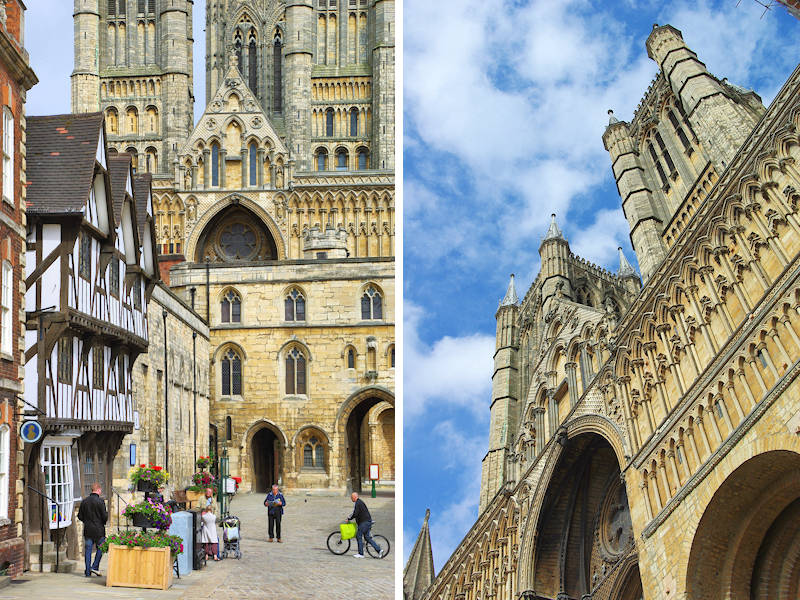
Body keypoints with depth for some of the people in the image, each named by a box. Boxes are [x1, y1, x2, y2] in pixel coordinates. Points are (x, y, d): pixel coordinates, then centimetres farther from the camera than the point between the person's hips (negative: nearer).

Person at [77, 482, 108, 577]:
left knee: (88, 549, 7)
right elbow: (104, 516, -13)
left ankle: (88, 571, 6)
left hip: (87, 529, 4)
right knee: (100, 548, 9)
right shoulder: (100, 501, -11)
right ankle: (94, 567, -1)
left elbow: (80, 516, 7)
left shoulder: (84, 502, 4)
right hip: (99, 529, -4)